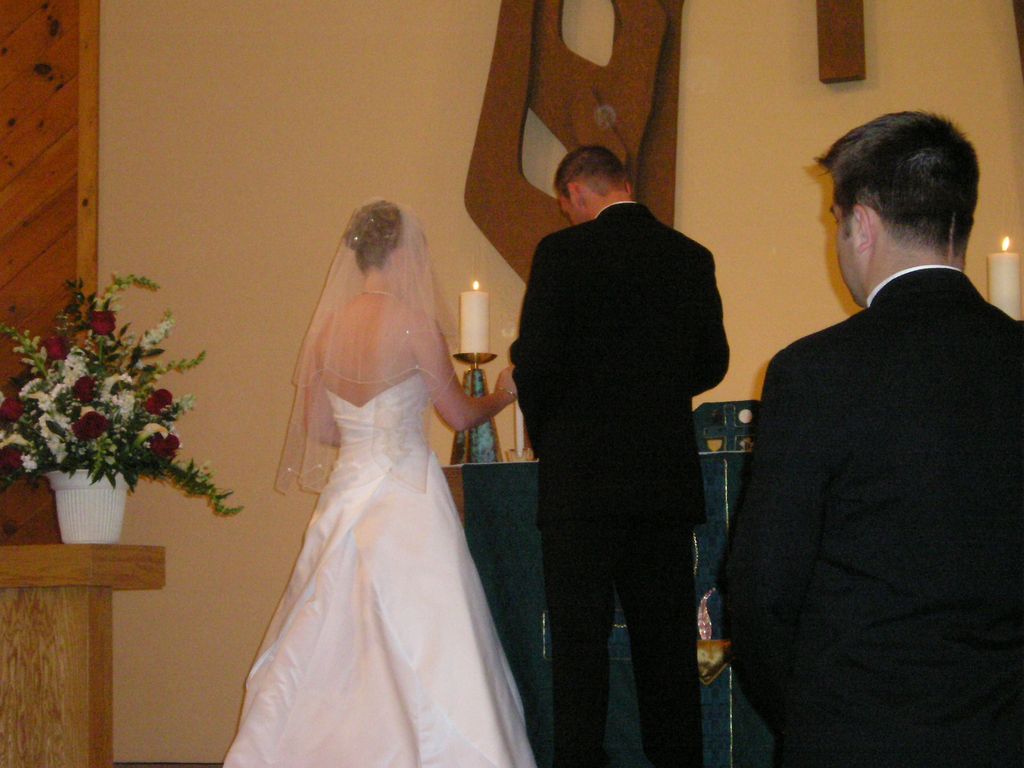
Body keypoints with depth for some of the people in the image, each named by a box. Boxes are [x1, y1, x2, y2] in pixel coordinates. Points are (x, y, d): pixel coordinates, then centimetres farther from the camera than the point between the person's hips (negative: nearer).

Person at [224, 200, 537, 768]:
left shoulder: (327, 327, 5)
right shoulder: (411, 323, -11)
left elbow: (319, 430, 12)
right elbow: (459, 414, -1)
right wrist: (502, 395, 19)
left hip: (345, 494, 6)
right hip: (405, 495, -6)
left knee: (330, 648, 11)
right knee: (421, 652, -3)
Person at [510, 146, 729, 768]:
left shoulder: (563, 252, -8)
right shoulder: (692, 257, 7)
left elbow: (535, 361, -11)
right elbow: (712, 364, 12)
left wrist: (545, 436, 6)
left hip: (581, 479, -4)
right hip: (669, 478, 4)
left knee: (580, 639, 0)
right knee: (666, 636, 11)